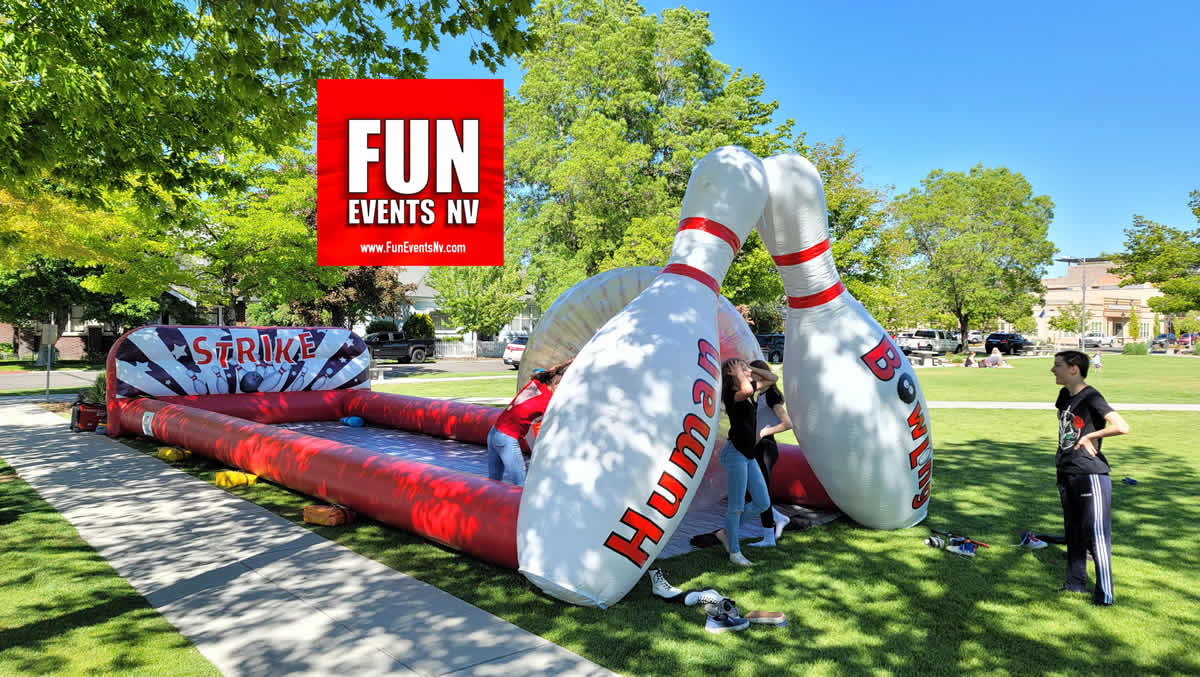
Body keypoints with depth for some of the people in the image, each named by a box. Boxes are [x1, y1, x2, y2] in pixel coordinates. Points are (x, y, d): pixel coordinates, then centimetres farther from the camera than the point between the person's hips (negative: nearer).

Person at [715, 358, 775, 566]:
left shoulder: (750, 392, 11)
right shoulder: (731, 395, -15)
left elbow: (773, 378, 21)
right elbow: (746, 389, -39)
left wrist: (751, 369, 9)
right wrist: (739, 375, -19)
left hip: (748, 455, 9)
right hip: (735, 453, -9)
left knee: (763, 503, 12)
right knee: (737, 506, 0)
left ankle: (726, 532, 26)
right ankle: (734, 552, 15)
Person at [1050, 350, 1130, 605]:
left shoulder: (1091, 397, -16)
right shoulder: (1065, 395, 9)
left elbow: (1122, 427, -29)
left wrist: (1088, 437, -16)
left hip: (1091, 474, -9)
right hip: (1066, 474, 9)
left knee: (1096, 534, -5)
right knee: (1073, 533, 17)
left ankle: (1104, 594, 3)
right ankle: (1075, 584, 29)